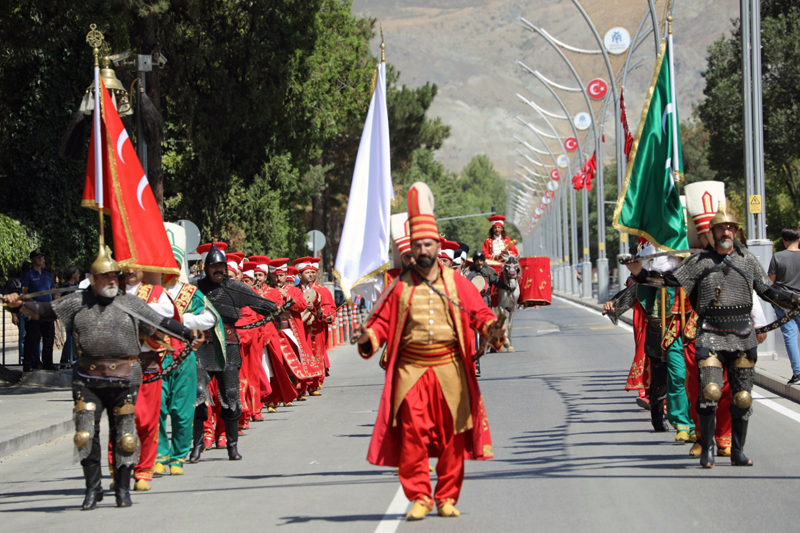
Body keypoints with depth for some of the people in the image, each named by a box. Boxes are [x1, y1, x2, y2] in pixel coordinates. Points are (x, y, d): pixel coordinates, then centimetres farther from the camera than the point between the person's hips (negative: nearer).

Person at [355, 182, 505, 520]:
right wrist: (368, 338, -14)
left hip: (450, 368, 1)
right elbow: (383, 321, 6)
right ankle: (418, 498, 2)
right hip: (411, 369, -1)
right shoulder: (401, 286, 6)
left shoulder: (455, 282, 6)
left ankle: (447, 499, 15)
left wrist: (490, 328, -17)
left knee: (452, 436, 4)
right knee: (412, 435, -8)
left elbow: (478, 311, 4)